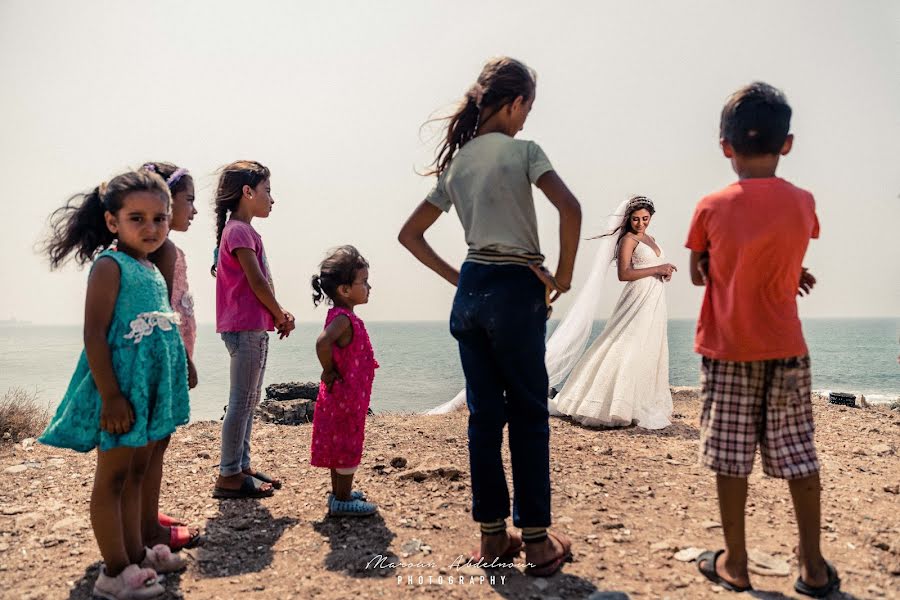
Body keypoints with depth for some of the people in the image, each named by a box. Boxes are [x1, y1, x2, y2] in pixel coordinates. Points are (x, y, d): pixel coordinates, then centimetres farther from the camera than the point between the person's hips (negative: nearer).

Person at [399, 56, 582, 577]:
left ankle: (493, 534, 21)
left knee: (484, 414, 11)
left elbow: (410, 234, 14)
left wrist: (455, 277, 12)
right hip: (516, 290, -6)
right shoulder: (522, 150, -6)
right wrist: (563, 276, -10)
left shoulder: (455, 163, 12)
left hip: (471, 290, 6)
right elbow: (570, 208, -21)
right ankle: (537, 540, 13)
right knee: (529, 416, 4)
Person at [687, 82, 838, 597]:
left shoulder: (711, 208, -8)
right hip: (786, 348, 2)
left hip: (728, 350, -2)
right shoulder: (803, 203, -2)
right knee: (800, 457, 11)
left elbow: (699, 275, 2)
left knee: (731, 458, 6)